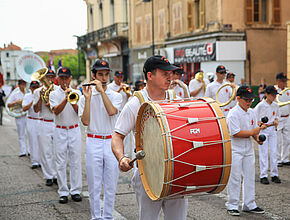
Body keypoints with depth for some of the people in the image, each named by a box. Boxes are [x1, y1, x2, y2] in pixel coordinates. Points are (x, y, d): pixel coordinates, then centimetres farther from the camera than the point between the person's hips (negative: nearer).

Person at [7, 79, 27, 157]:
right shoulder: (15, 94, 6)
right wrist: (16, 102, -12)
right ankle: (23, 152, 7)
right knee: (21, 135, 3)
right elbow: (8, 105, 3)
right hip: (19, 117, 0)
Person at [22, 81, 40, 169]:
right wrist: (32, 102, -17)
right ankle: (35, 161, 5)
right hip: (31, 121, 0)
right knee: (33, 142, -1)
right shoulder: (27, 96, 4)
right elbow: (24, 108, -6)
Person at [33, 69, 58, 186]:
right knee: (46, 152, 1)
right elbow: (36, 109, 0)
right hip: (44, 124, 0)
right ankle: (49, 176, 10)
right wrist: (41, 97, -13)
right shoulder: (38, 91, 6)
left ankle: (57, 175, 12)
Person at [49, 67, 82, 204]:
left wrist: (72, 100, -19)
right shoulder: (54, 94, 2)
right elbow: (56, 111, -13)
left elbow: (79, 111, -4)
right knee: (60, 163, 0)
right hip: (60, 131, -1)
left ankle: (76, 191, 10)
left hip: (74, 130, 1)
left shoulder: (76, 93, 6)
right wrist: (66, 99, -23)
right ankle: (63, 192, 8)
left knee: (76, 161, 2)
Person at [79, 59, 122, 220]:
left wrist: (101, 90, -16)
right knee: (94, 186, 5)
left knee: (110, 186, 6)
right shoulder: (85, 97, 4)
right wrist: (88, 98, -13)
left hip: (111, 142, 0)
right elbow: (85, 121, -8)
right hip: (93, 143, 0)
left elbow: (111, 111, -17)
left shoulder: (116, 96, 4)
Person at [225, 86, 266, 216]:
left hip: (248, 149, 7)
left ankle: (249, 204, 21)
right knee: (235, 178, -2)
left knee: (249, 177, 11)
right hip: (235, 150, -7)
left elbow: (255, 129, 15)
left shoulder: (251, 113, 8)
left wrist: (257, 139, -4)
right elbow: (235, 133, -22)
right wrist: (252, 132, -19)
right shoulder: (233, 114, -16)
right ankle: (232, 205, 8)